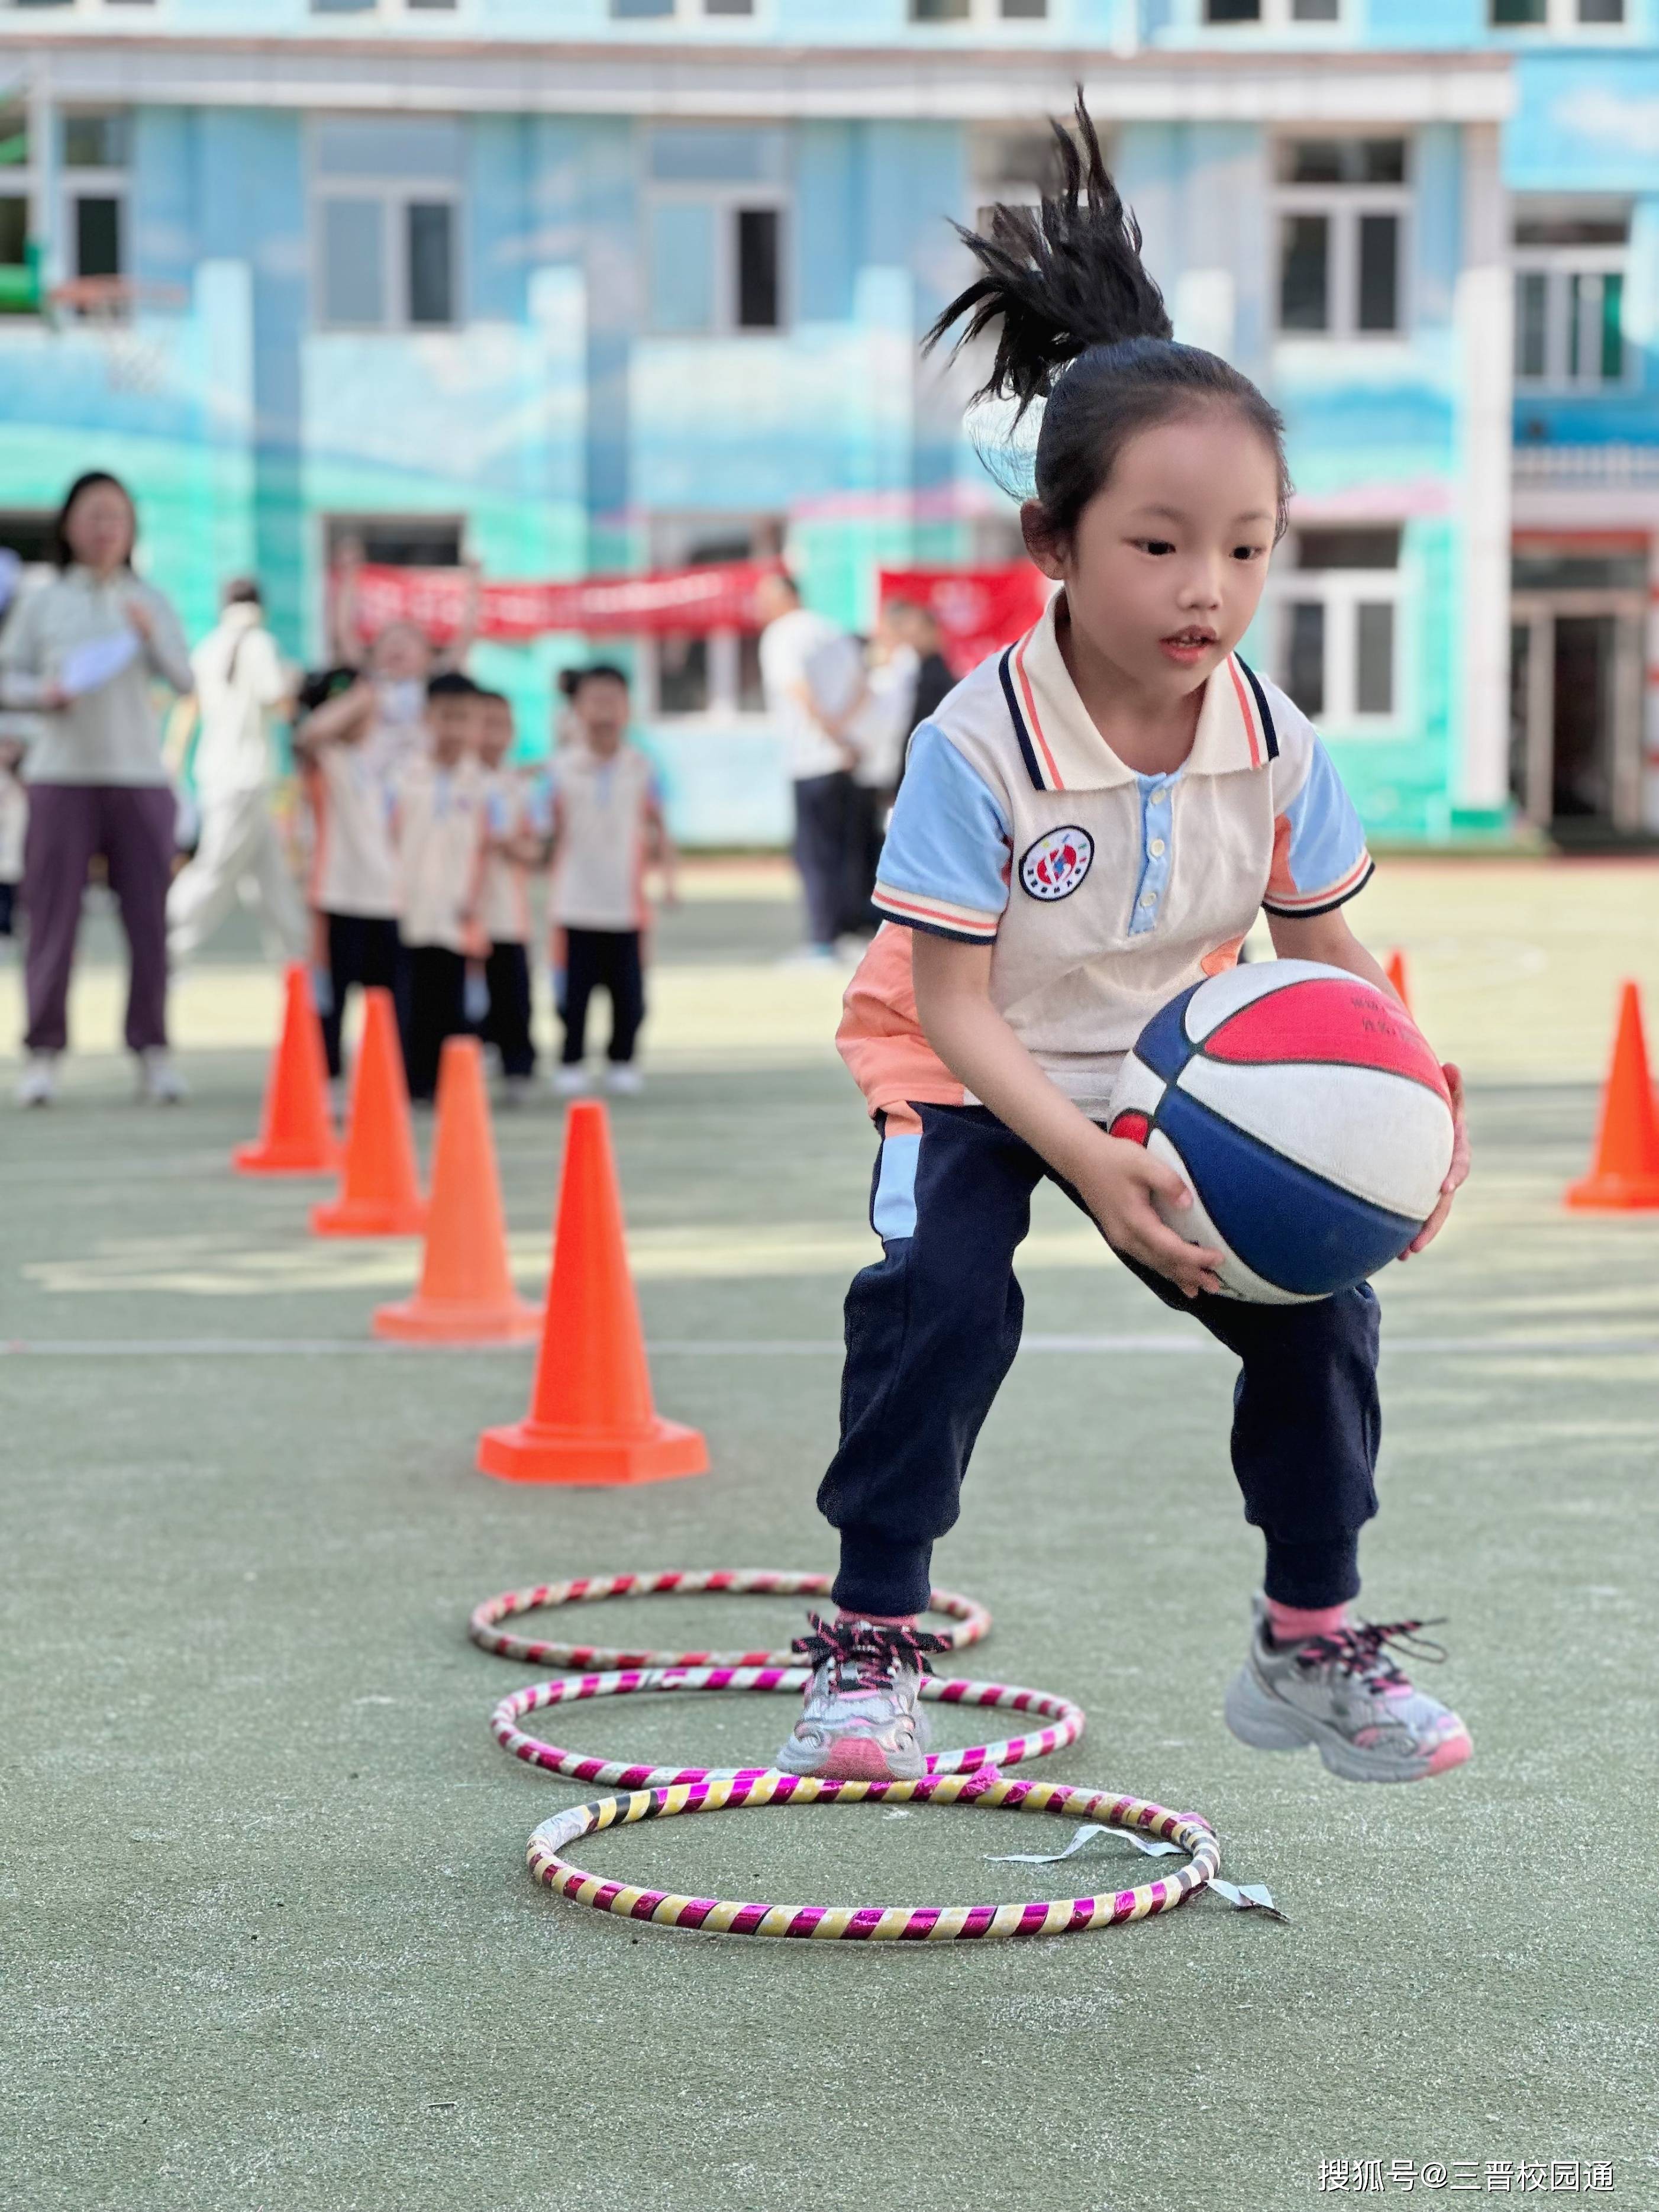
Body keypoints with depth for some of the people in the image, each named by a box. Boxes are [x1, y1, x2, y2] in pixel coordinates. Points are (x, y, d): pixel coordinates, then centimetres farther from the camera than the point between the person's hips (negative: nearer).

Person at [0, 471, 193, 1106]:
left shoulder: (148, 602, 9)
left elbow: (184, 679, 2)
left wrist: (153, 635, -15)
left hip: (139, 775, 1)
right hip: (61, 775, -1)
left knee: (148, 916, -1)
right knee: (52, 916, -3)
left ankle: (152, 1049, 5)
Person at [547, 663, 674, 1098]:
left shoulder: (641, 768, 3)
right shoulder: (563, 767, 1)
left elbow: (657, 827, 8)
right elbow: (555, 830, 6)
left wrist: (667, 877, -2)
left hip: (626, 903, 1)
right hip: (576, 903, -1)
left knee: (628, 989, 2)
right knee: (574, 988, 0)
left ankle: (623, 1060, 16)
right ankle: (571, 1062, 12)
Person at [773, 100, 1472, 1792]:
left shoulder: (1276, 743, -15)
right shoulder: (978, 743, -28)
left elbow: (1328, 958, -2)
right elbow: (953, 1005, -25)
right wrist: (1091, 1164, -37)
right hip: (974, 1077, -4)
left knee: (1313, 1299, -7)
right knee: (937, 1292, -25)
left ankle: (1310, 1639, 12)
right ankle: (871, 1639, -8)